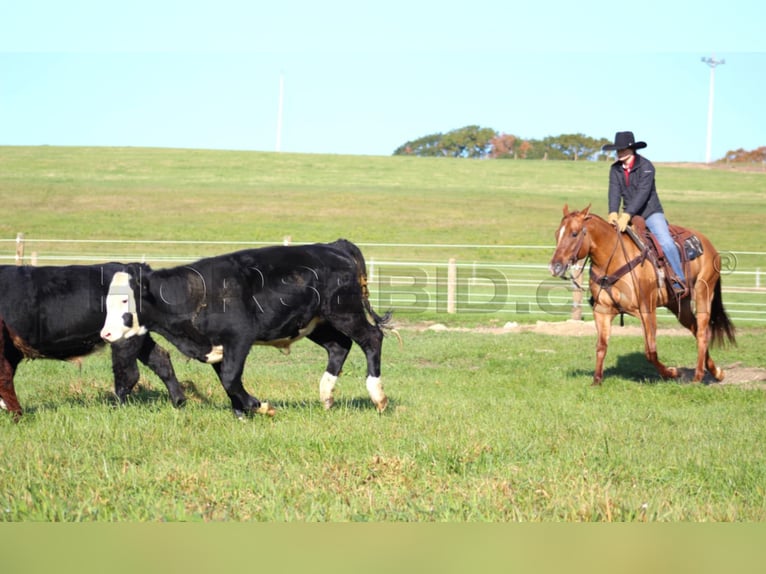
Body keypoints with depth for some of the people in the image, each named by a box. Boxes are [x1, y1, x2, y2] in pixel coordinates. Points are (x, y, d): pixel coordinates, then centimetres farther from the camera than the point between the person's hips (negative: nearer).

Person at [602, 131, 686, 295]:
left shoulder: (646, 167, -14)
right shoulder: (615, 169, 2)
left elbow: (642, 193, -25)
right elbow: (614, 192, -10)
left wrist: (627, 215, -36)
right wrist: (613, 213, -31)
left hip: (651, 213, -6)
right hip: (629, 216, 6)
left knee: (665, 242, -26)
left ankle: (679, 281, -24)